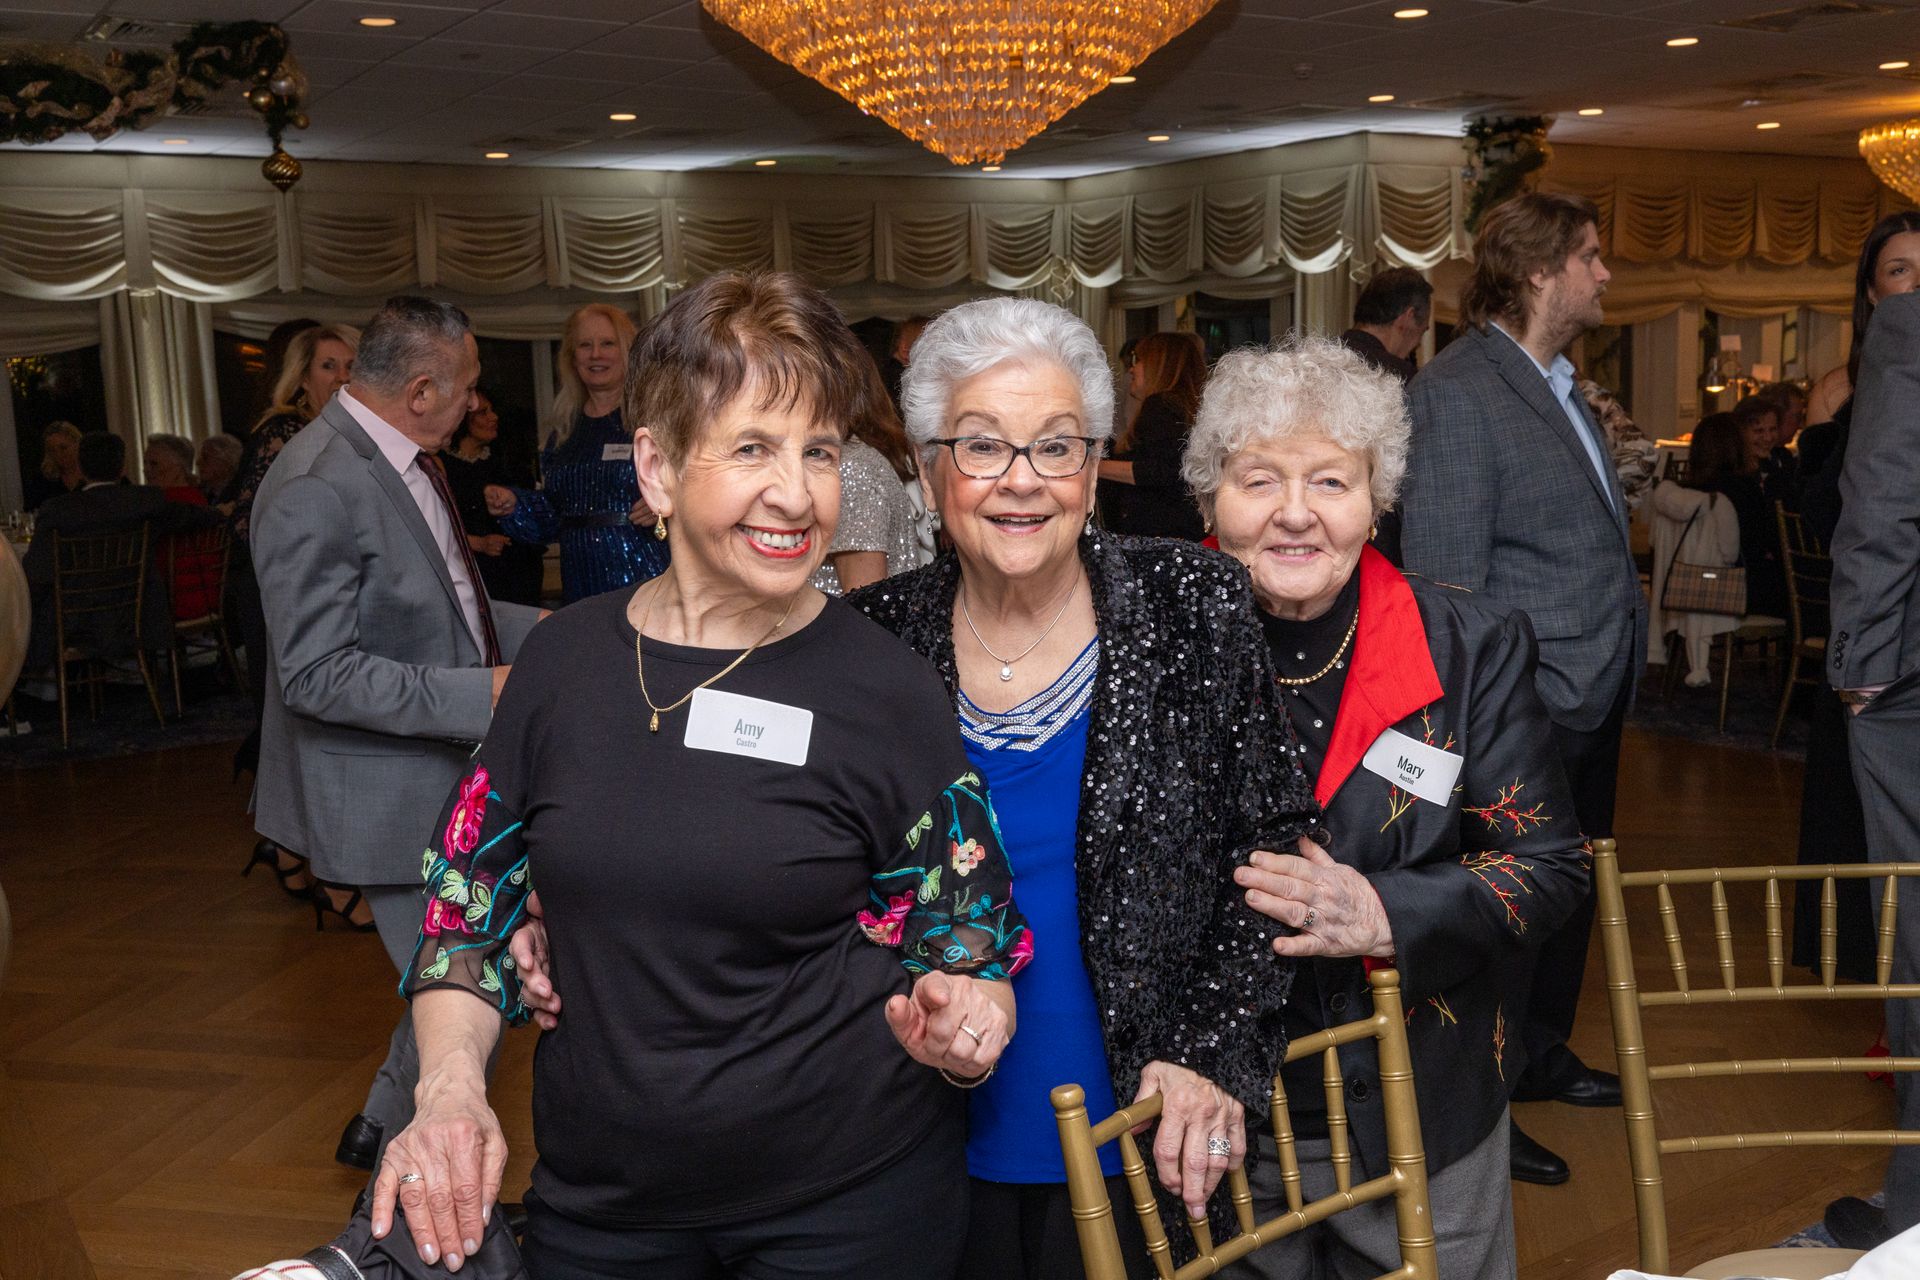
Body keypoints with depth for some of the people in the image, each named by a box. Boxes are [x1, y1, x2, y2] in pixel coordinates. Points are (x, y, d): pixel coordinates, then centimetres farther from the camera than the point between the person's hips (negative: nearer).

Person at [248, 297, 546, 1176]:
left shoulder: (406, 461, 8)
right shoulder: (317, 486, -23)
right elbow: (317, 674, -26)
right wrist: (481, 695, -28)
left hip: (451, 775, 9)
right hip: (390, 797, -9)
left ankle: (383, 1128, 39)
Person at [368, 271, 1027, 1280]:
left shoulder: (886, 687, -11)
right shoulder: (568, 656, -4)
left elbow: (975, 958, -3)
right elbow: (467, 904, 4)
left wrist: (962, 1034, -24)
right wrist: (450, 1088, -11)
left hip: (847, 1199, -2)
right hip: (595, 1199, 3)